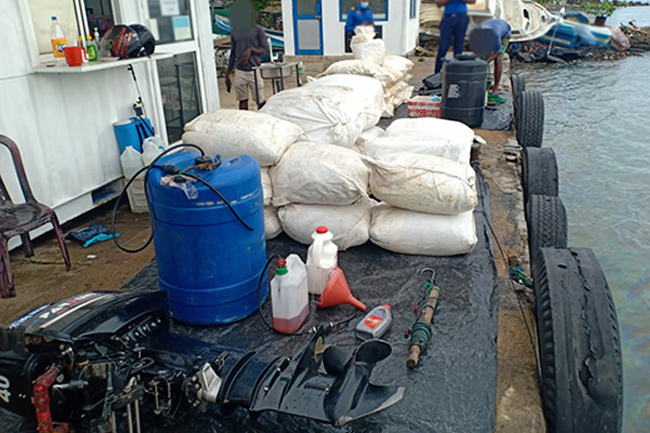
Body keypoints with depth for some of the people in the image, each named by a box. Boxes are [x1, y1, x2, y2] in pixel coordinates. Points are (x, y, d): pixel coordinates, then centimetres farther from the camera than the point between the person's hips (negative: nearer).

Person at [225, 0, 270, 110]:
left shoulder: (257, 30, -3)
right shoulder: (234, 32, 8)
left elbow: (266, 50, -3)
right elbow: (233, 53, 15)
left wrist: (251, 50, -21)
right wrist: (228, 73, 14)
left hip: (254, 71, -3)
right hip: (239, 71, 4)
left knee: (260, 101, -2)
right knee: (242, 100, 6)